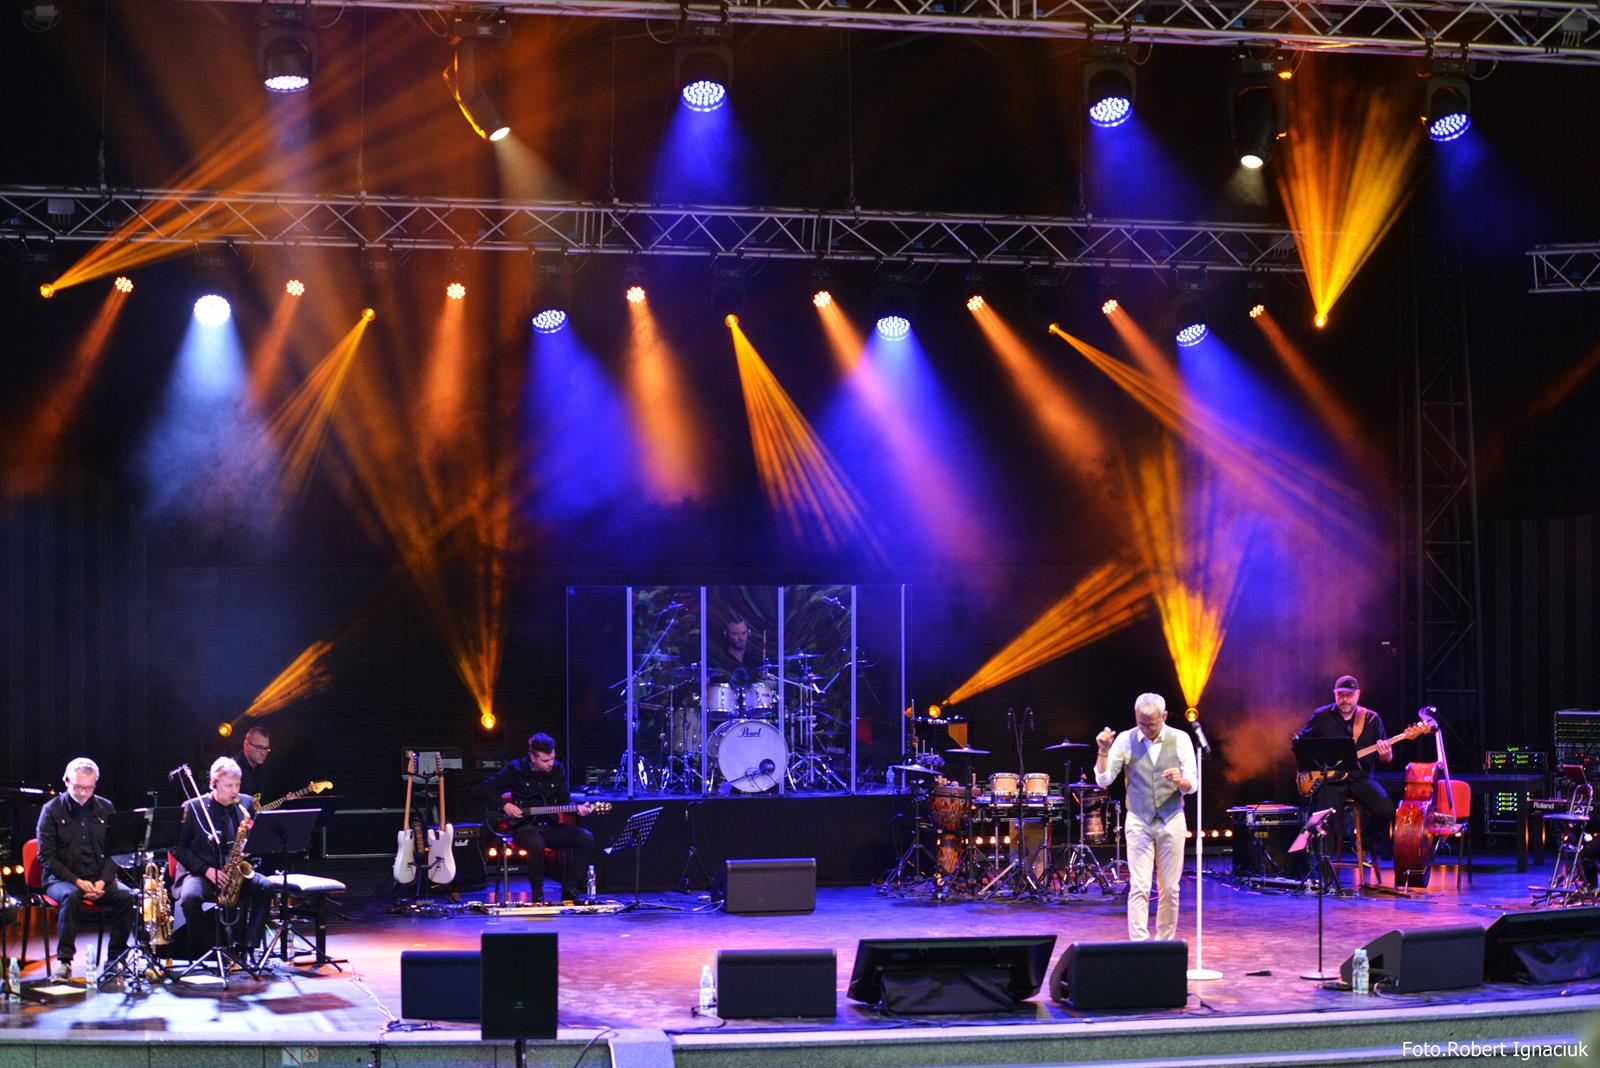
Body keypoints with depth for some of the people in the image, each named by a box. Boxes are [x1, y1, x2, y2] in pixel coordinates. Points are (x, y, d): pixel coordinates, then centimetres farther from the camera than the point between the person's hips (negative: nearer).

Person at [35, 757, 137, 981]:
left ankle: (115, 958, -13)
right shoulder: (52, 810, 0)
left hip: (99, 879, 3)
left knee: (127, 897, -26)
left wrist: (102, 881, -9)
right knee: (71, 896, -37)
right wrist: (77, 881, -16)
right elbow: (46, 856, -5)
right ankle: (64, 960, -29)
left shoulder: (105, 808, 10)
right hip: (61, 879, -3)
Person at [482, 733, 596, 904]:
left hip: (549, 826, 5)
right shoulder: (516, 769, -6)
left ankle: (569, 890, -9)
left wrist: (577, 809, -12)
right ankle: (538, 895, -21)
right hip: (522, 826, -4)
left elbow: (564, 801, 9)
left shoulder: (558, 770, 5)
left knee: (586, 839, -17)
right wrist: (505, 805, -12)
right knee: (536, 844, -39)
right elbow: (488, 787, 0)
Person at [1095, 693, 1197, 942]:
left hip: (1172, 821, 1)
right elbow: (1103, 780, -3)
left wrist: (1180, 780, -26)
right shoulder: (1125, 740, -3)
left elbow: (1192, 785, -3)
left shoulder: (1180, 739, -2)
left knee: (1170, 888, 5)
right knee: (1139, 887, -8)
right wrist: (1103, 751, -19)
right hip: (1138, 822, -1)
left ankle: (1165, 942, 17)